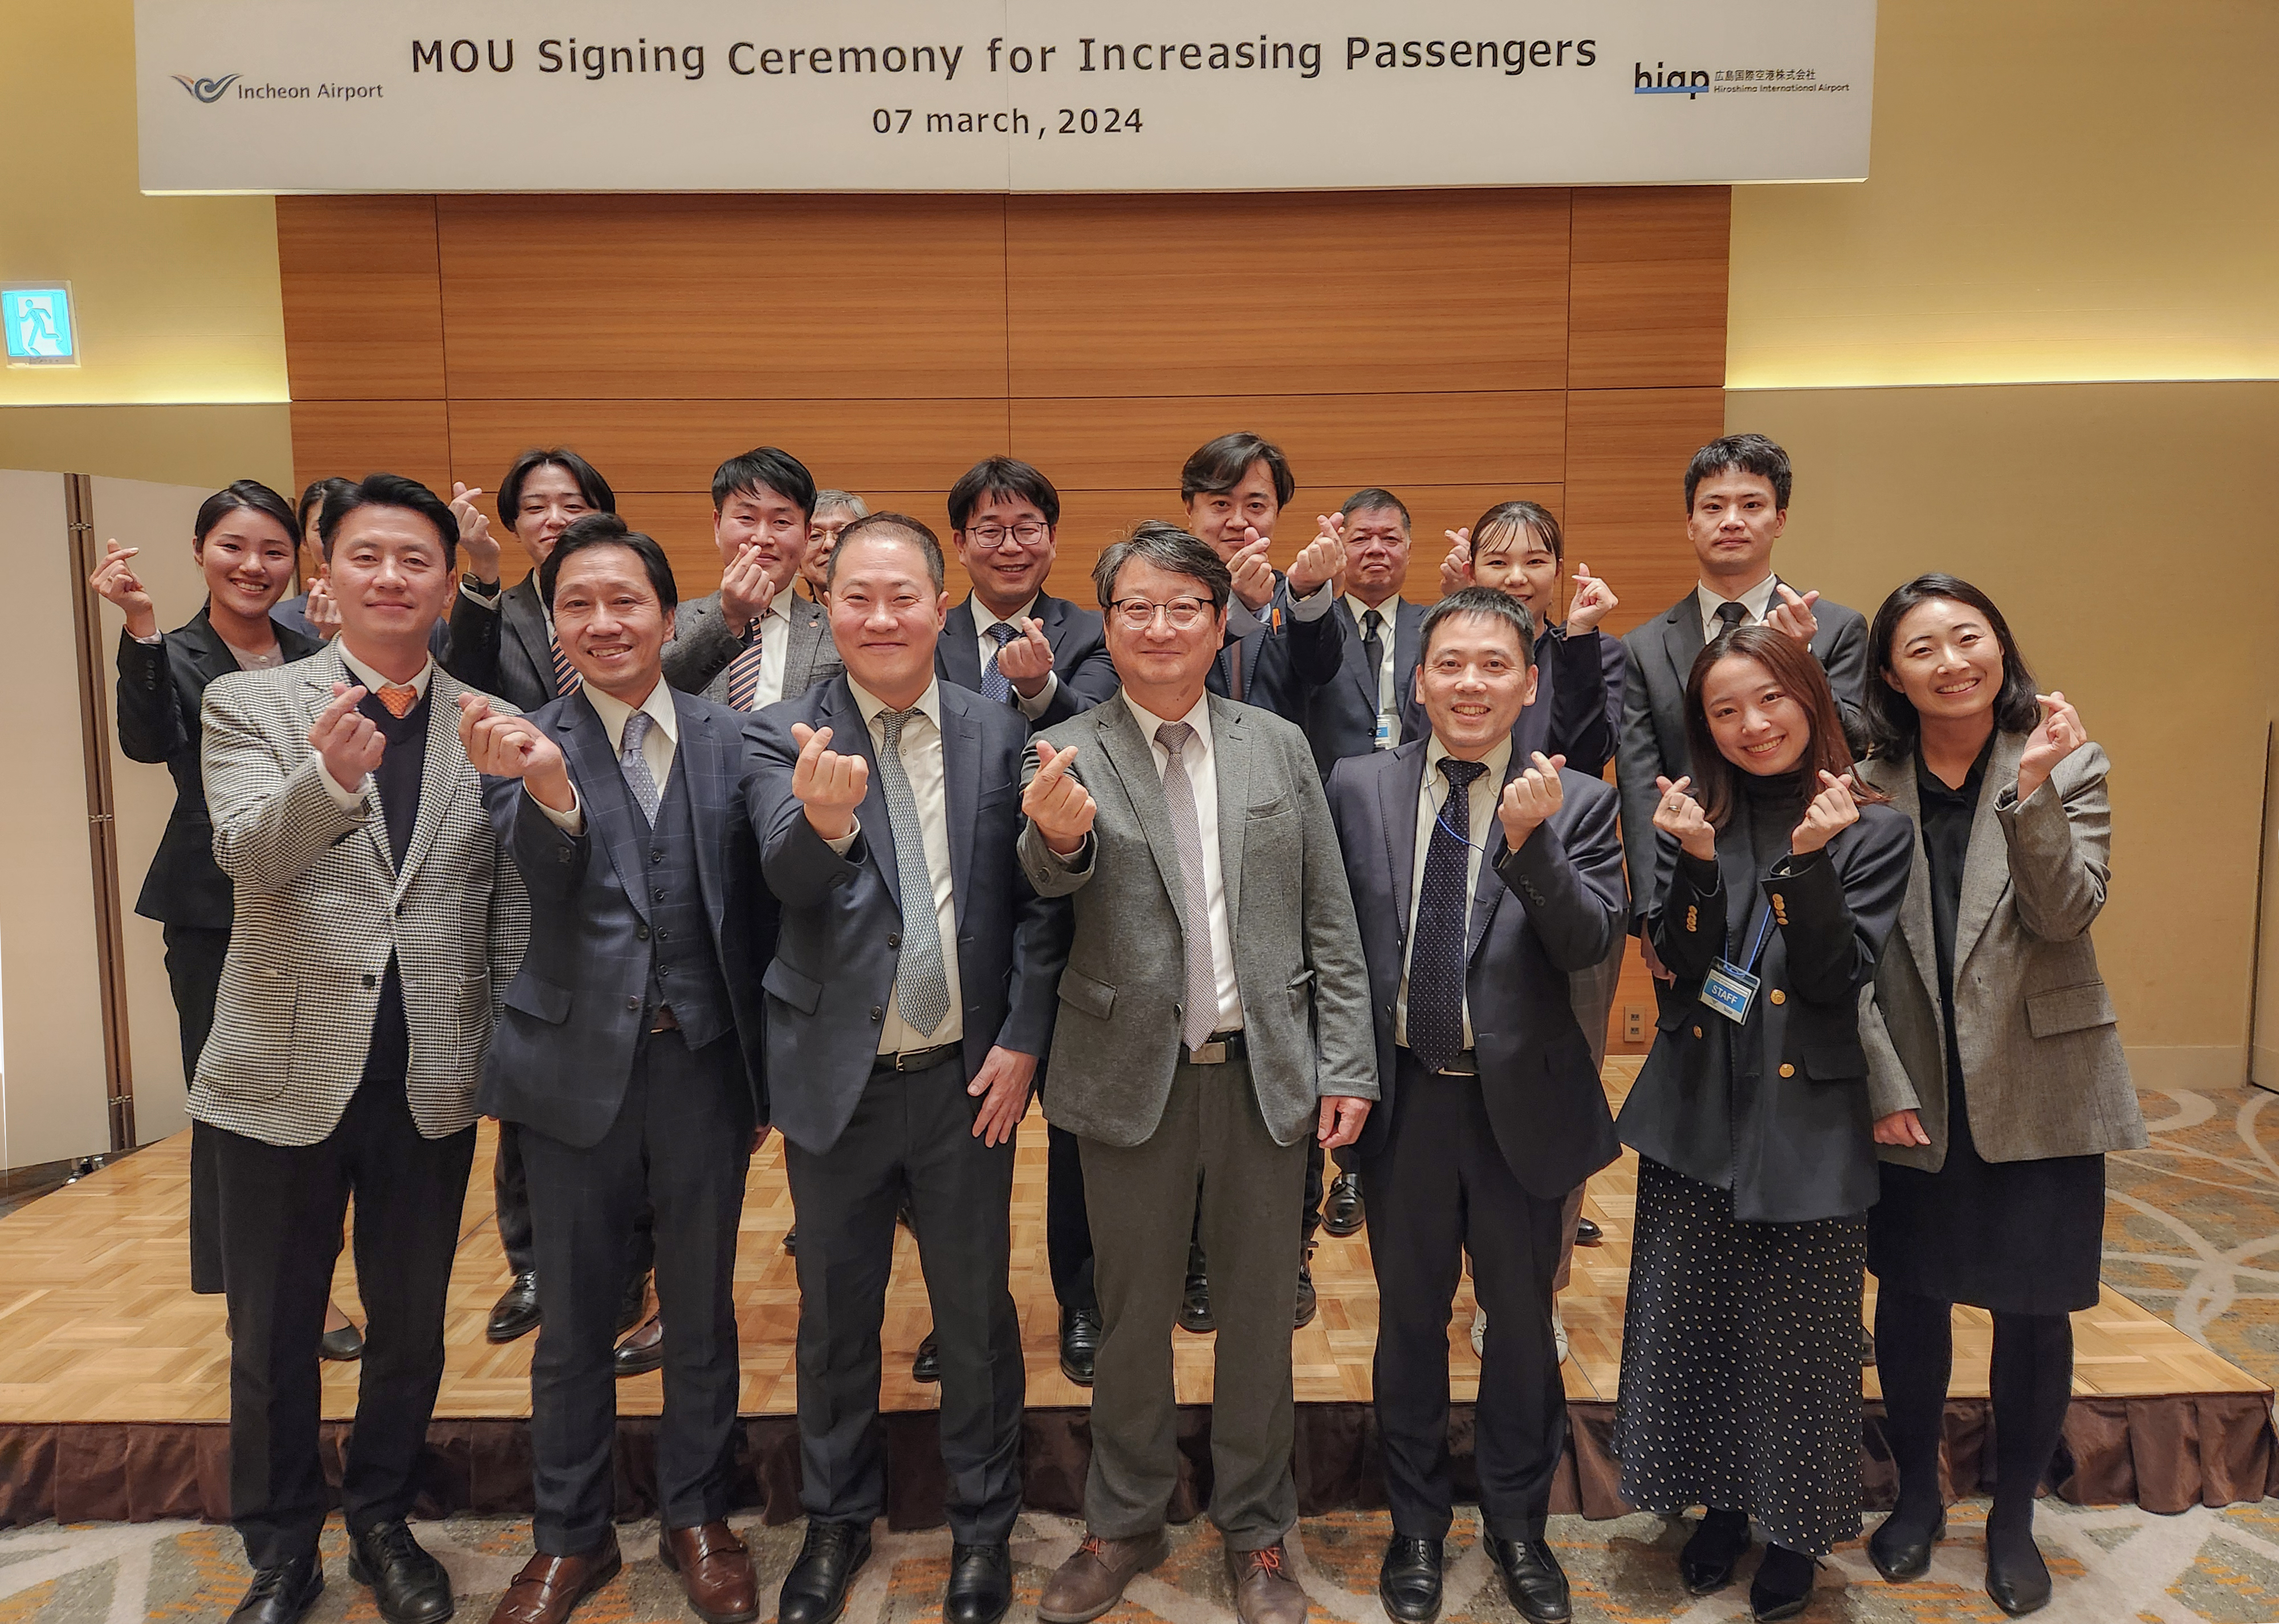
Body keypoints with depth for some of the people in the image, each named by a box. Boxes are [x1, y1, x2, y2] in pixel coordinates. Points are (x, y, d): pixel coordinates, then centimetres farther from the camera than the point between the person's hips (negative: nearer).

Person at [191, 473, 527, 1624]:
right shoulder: (249, 705, -3)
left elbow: (508, 901, 4)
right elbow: (246, 855, -19)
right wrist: (331, 775, -38)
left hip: (434, 1081, 1)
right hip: (286, 1074, -1)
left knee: (411, 1326, 16)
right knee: (271, 1338, 15)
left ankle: (381, 1521, 39)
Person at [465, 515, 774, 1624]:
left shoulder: (727, 741, 0)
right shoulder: (528, 743, -3)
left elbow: (759, 910, 3)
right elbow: (548, 881, -21)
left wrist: (765, 1072, 3)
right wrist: (547, 787, -43)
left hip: (704, 1063, 1)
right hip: (579, 1066, 0)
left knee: (701, 1312, 14)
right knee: (572, 1323, 14)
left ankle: (696, 1520, 35)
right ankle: (569, 1535, 34)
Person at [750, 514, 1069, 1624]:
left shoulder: (998, 736, -2)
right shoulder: (787, 737, -6)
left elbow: (1038, 903, 1)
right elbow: (790, 877, -23)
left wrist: (1022, 1041, -6)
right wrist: (824, 816, -45)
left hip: (968, 1076, 1)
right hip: (838, 1076, 0)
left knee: (976, 1310, 13)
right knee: (835, 1310, 17)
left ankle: (983, 1522, 35)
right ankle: (838, 1519, 39)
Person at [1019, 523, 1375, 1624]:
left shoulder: (1278, 746, 4)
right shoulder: (1070, 754, -2)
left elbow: (1331, 921, 4)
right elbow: (1054, 877, -22)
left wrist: (1347, 1066, -1)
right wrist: (1059, 835, -46)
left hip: (1266, 1072, 2)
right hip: (1135, 1075, -1)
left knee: (1259, 1309, 14)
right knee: (1132, 1312, 14)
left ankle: (1255, 1531, 34)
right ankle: (1125, 1523, 35)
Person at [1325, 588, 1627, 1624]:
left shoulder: (1576, 804, -5)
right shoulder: (1358, 787, -2)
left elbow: (1590, 944, -17)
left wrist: (1531, 838, -31)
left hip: (1519, 1099, 0)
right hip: (1399, 1095, 1)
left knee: (1522, 1318, 16)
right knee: (1409, 1316, 17)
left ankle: (1517, 1522, 39)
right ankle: (1416, 1522, 38)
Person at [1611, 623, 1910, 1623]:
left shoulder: (1872, 831, -4)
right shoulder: (1694, 817, 3)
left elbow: (1839, 978, -11)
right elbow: (1680, 961, -4)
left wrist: (1809, 862, -24)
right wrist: (1695, 863, -20)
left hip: (1805, 1120, -2)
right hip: (1695, 1115, 3)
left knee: (1797, 1336, 7)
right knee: (1690, 1323, 11)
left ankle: (1795, 1530, 29)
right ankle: (1720, 1502, 33)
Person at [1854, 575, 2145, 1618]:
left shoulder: (2068, 765, -3)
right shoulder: (1868, 786, -2)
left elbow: (2066, 916, -15)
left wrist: (2033, 790, -27)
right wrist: (1884, 1085, -7)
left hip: (2038, 1092, -1)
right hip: (1914, 1095, 1)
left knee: (2033, 1311, 9)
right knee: (1909, 1299, 13)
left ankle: (2014, 1515, 32)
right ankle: (1917, 1494, 35)